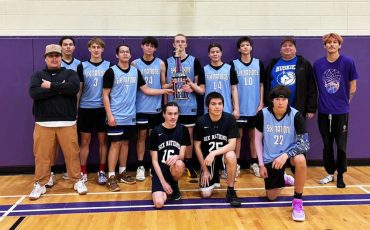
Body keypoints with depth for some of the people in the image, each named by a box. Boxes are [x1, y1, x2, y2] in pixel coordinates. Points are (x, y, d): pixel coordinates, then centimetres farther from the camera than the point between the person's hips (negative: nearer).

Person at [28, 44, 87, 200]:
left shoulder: (70, 73, 9)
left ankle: (77, 181, 17)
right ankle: (40, 184, 18)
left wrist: (51, 86, -10)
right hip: (44, 124, 1)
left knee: (72, 153, 3)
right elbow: (34, 93, -10)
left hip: (67, 123, 0)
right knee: (42, 155, 4)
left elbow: (74, 88, -13)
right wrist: (60, 89, -11)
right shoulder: (38, 75, 10)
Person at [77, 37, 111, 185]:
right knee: (85, 141, 6)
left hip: (103, 108, 0)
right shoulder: (82, 66, 4)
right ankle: (83, 172, 15)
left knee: (103, 140, 6)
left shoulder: (108, 66, 4)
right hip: (85, 108, 0)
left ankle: (101, 172, 16)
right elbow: (78, 89, 6)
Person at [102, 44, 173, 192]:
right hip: (116, 116, -5)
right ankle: (111, 177, 3)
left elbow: (146, 90, 9)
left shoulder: (135, 72, 8)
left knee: (125, 143, 12)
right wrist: (109, 115, -14)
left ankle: (122, 173, 24)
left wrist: (164, 91, 0)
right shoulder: (111, 71, -7)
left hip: (130, 115, 5)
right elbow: (105, 95, -7)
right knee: (115, 144, -3)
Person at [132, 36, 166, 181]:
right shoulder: (135, 64, 3)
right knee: (142, 135, 3)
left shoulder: (160, 64, 5)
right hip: (140, 107, -1)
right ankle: (140, 167, 11)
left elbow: (164, 85, 7)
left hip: (156, 107, 1)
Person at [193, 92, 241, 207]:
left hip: (223, 155, -1)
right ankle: (214, 178, 26)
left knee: (231, 156, -37)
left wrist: (214, 153, -34)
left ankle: (231, 191, -16)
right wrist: (205, 169, -6)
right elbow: (197, 146, -6)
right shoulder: (201, 121, -14)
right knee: (205, 194, -10)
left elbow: (232, 145, -20)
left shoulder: (229, 119, -15)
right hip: (207, 159, 1)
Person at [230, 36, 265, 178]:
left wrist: (261, 104, 1)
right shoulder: (234, 64, 0)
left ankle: (254, 163, 18)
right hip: (239, 107, -1)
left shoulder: (259, 63, 5)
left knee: (254, 135, 9)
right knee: (238, 135, 4)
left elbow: (261, 85, 7)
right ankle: (236, 164, 11)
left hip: (255, 107, 2)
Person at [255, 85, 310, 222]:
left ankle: (297, 201, -18)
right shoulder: (263, 114, -13)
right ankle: (282, 180, 44)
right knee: (271, 197, 7)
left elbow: (305, 143, -20)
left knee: (300, 160, -39)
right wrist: (261, 164, -2)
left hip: (289, 153, -2)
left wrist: (286, 155, -35)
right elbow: (258, 140, -1)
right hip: (270, 159, 2)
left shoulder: (296, 115, -17)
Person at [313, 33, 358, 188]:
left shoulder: (348, 62, -6)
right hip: (324, 111, 2)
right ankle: (330, 173, 25)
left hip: (341, 111, -2)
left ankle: (340, 175, 20)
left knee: (341, 145, 4)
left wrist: (345, 101, 8)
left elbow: (352, 86, 3)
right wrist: (323, 101, 11)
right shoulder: (318, 64, 0)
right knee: (327, 144, 11)